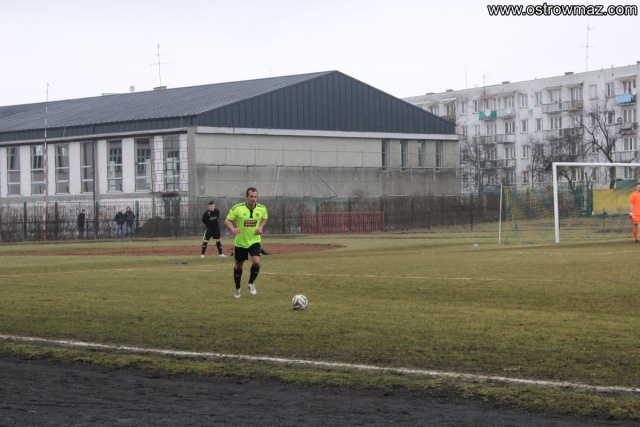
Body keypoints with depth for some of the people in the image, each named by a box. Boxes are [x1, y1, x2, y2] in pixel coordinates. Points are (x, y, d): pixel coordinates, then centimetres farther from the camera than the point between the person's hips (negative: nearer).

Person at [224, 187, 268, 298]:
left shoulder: (262, 209, -8)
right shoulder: (238, 208, -17)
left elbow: (265, 218, 13)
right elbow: (227, 220, -10)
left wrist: (261, 227, -6)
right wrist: (233, 229, -31)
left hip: (254, 240, 1)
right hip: (240, 242, -1)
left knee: (256, 262, -21)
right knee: (239, 265, 12)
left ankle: (251, 283, 6)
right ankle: (237, 289, 34)